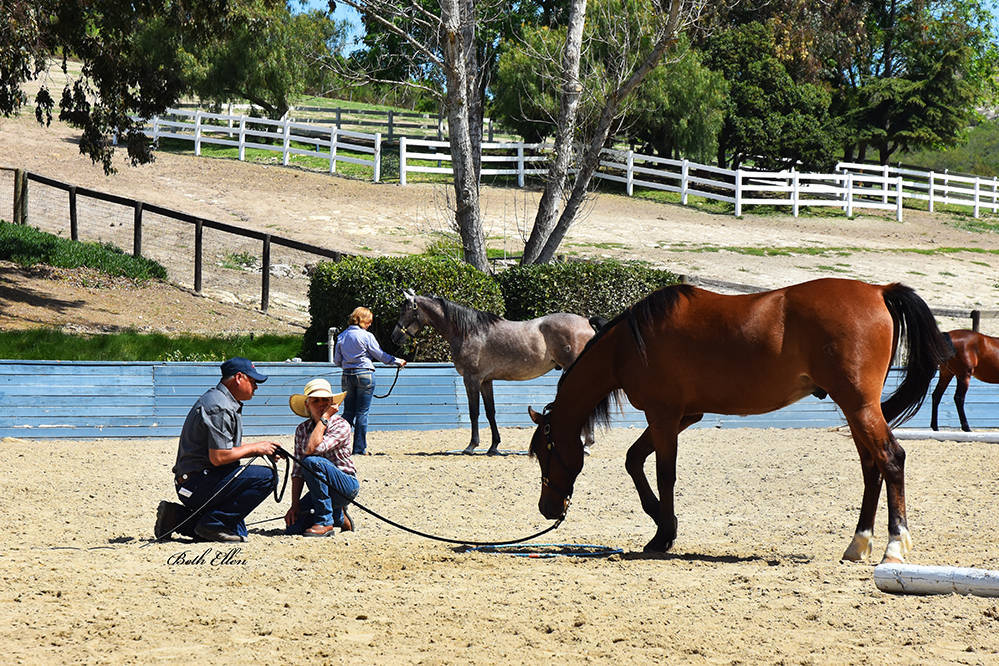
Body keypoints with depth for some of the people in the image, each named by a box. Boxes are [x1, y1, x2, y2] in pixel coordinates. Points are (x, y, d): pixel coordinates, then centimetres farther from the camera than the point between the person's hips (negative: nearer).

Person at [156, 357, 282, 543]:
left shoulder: (227, 402, 17)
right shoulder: (219, 408, -17)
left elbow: (230, 446, 21)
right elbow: (218, 457, -22)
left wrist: (262, 450, 7)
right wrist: (255, 448, -10)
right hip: (197, 483, -11)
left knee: (238, 532, 15)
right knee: (265, 477, -19)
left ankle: (178, 518, 12)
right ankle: (213, 524, -15)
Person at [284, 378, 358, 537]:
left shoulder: (341, 425, -13)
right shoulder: (302, 430, 4)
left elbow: (313, 448, -29)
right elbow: (297, 470, 3)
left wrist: (325, 417, -21)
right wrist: (295, 505, -5)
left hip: (347, 486, -6)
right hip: (323, 489, 6)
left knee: (312, 461, -31)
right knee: (293, 527, -14)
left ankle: (325, 522, -21)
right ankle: (339, 517, 15)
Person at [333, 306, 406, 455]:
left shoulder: (341, 337, 6)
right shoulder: (366, 336, -8)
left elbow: (337, 361, 10)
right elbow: (380, 355, -2)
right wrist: (397, 361, 11)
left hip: (347, 376, 4)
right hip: (365, 374, -4)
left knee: (348, 413, 11)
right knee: (362, 413, 1)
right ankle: (359, 448, 3)